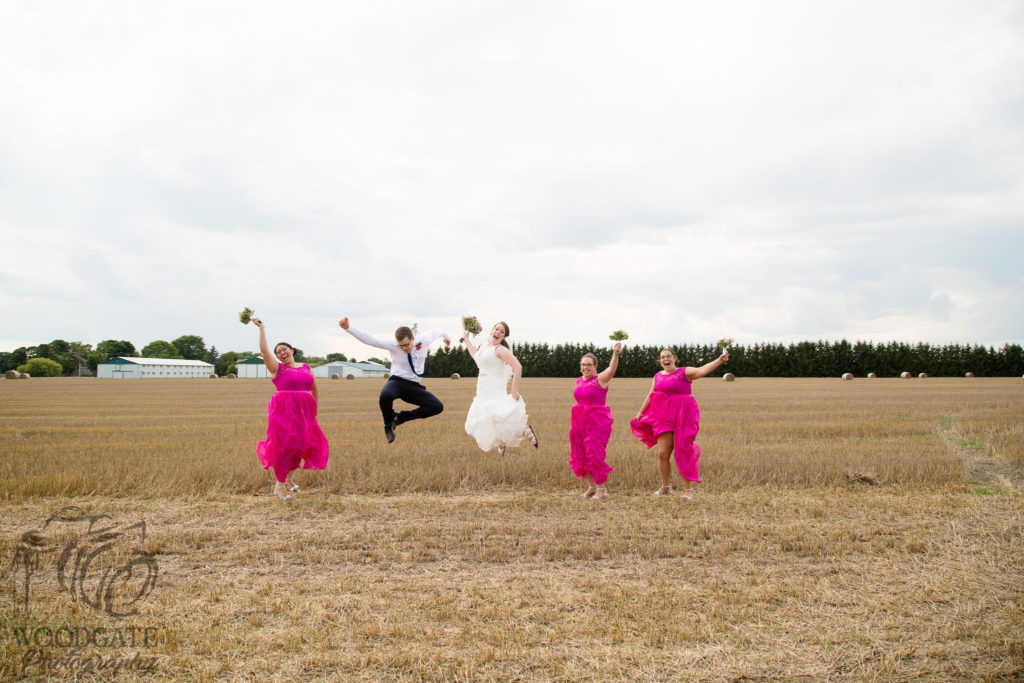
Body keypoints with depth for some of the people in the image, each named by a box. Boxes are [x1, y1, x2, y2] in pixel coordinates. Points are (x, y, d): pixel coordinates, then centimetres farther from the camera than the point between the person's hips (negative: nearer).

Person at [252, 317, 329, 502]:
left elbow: (315, 390, 21)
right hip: (283, 410, -4)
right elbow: (264, 350, -9)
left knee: (301, 445, 6)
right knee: (284, 445, -6)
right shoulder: (277, 368, 3)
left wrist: (314, 410, 18)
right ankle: (279, 485, 5)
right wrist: (262, 328, -7)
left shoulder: (306, 368, 14)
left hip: (304, 413, 4)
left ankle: (288, 478, 27)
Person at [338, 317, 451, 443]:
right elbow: (369, 339, -16)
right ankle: (388, 424, -6)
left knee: (438, 407, -16)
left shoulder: (424, 341, -3)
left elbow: (434, 332, 20)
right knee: (385, 396, -39)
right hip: (397, 382, -3)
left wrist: (446, 336, 42)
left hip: (414, 386, 3)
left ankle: (400, 417, -3)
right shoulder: (393, 346, -10)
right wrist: (348, 328, -27)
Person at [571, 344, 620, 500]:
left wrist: (615, 353, -43)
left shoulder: (600, 379, -8)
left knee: (595, 456, -7)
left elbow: (612, 369, -26)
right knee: (580, 456, 9)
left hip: (597, 422, -7)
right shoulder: (579, 381, 12)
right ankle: (592, 486, 24)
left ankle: (601, 488, 7)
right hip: (580, 422, 7)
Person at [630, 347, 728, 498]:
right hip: (664, 417, 5)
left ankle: (689, 488, 9)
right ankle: (665, 487, 18)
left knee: (683, 453, -2)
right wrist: (641, 412, 20)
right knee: (662, 454, 2)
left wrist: (719, 360, -33)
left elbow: (702, 370, -19)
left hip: (683, 416, -4)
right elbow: (650, 396, 20)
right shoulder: (658, 376, 13)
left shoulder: (684, 372, -4)